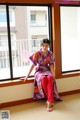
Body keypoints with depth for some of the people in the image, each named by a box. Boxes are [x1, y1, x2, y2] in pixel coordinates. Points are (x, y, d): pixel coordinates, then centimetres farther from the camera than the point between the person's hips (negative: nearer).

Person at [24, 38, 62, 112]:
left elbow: (51, 65, 1)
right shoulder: (37, 54, -9)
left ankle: (49, 101, -37)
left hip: (47, 70, 2)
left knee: (50, 78, -36)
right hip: (39, 71, -2)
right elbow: (33, 65, -8)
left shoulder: (50, 54, 1)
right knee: (43, 78, -38)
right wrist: (27, 75, -11)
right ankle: (51, 100, -25)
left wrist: (53, 74, -16)